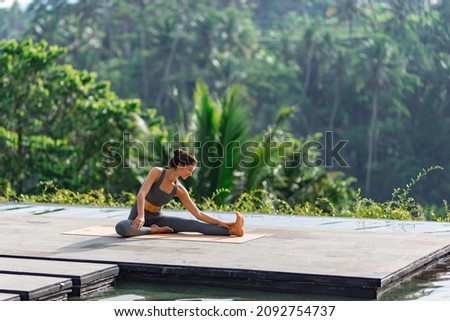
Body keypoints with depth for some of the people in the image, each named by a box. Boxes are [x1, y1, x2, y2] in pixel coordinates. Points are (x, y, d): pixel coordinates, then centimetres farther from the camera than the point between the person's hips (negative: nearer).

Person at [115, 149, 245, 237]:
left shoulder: (179, 190, -2)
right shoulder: (157, 172, -17)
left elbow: (198, 215, 2)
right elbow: (141, 194, -31)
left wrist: (221, 223, -7)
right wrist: (141, 216, -49)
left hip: (157, 218, 4)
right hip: (138, 216, -4)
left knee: (194, 224, -17)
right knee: (121, 228, -41)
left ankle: (231, 230, -27)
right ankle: (153, 230, -23)